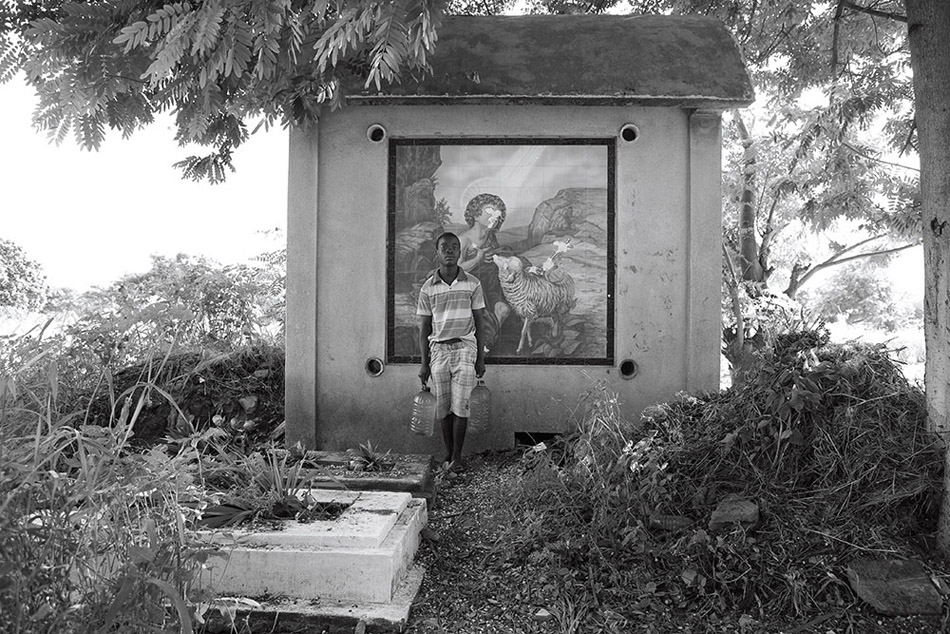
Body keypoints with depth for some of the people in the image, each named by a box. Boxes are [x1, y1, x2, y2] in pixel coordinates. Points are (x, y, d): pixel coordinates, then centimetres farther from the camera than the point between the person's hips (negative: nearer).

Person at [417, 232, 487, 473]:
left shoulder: (472, 284, 1)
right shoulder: (428, 287, 4)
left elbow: (479, 323, 5)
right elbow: (424, 328, 7)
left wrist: (480, 358, 2)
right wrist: (424, 363, 4)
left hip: (465, 346, -1)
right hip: (439, 348, 1)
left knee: (460, 405, -6)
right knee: (444, 407, 4)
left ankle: (457, 457, 1)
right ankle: (448, 455, 15)